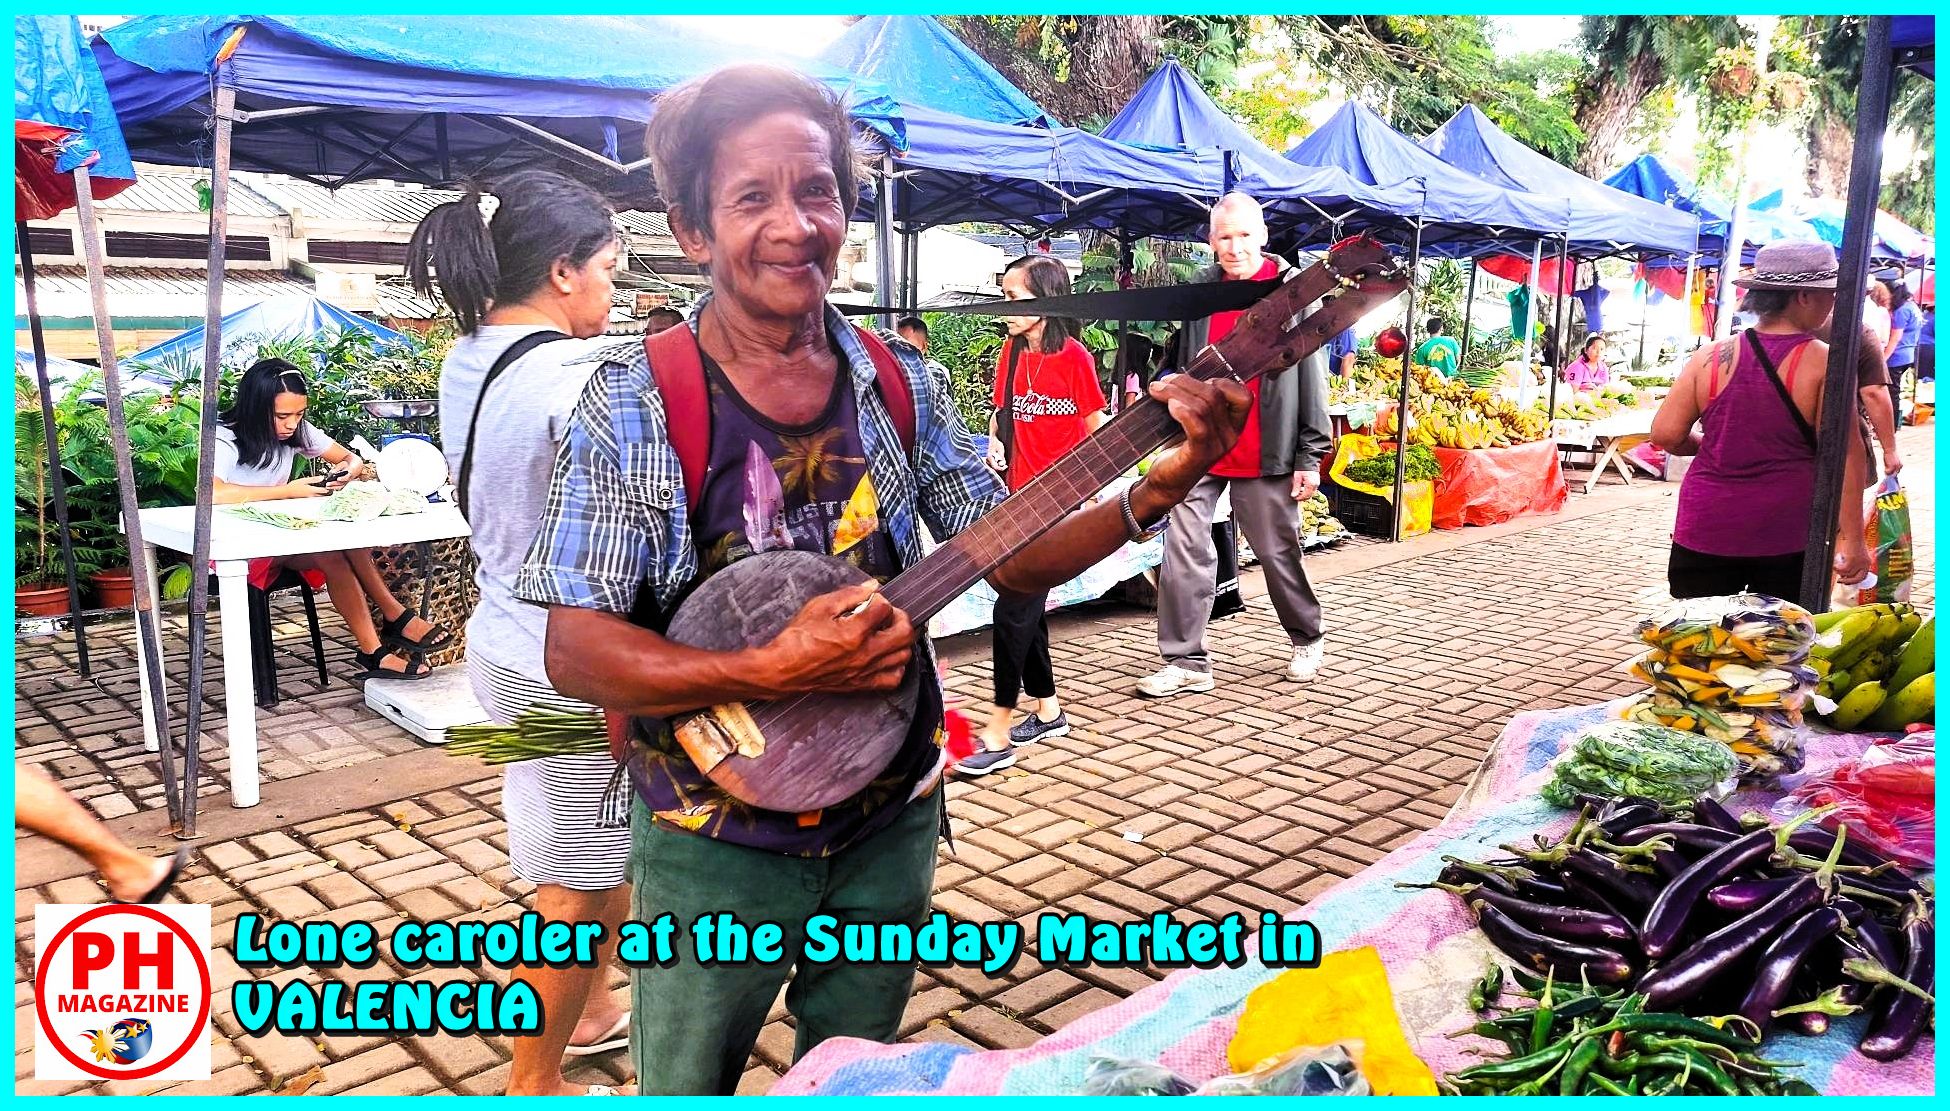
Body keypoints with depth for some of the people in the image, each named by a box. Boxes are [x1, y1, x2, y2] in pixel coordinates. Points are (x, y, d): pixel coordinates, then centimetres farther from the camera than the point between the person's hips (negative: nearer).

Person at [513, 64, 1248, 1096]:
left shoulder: (904, 384, -3)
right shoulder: (633, 403, -15)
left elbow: (1010, 559, -1)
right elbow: (576, 652, -17)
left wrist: (1153, 492, -16)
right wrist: (774, 671, -30)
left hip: (888, 825, 3)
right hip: (715, 846, -3)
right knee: (685, 1087, 18)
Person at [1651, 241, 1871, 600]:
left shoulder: (1710, 357, -2)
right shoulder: (1825, 364, -10)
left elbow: (1666, 434, -3)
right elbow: (1845, 455, -10)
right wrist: (1852, 539, -5)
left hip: (1706, 530, 2)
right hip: (1787, 536, -2)